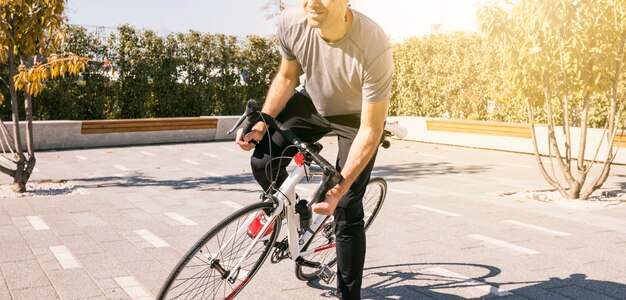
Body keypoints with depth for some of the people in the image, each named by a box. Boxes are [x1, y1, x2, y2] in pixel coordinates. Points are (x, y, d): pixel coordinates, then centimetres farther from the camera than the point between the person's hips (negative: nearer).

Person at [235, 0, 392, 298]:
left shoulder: (374, 48, -39)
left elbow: (370, 130, -30)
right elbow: (287, 77, -5)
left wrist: (338, 188, -32)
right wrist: (261, 125, -14)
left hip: (355, 119, -3)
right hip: (311, 102, 4)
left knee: (347, 213, -5)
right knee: (264, 161, -16)